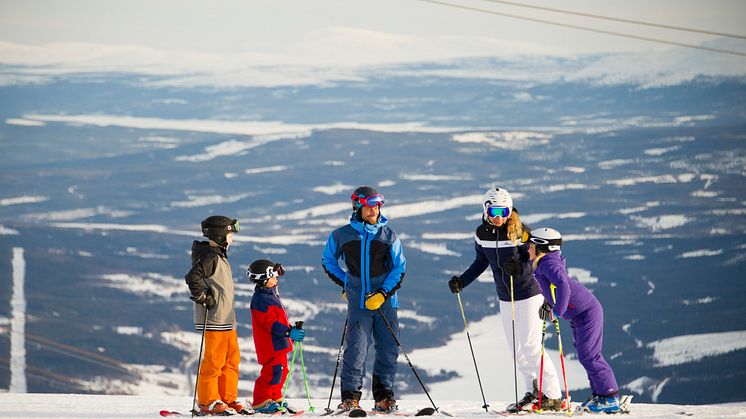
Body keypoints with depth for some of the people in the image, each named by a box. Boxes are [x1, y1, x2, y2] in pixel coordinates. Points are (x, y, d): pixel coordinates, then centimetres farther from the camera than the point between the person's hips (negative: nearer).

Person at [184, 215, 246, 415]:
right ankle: (208, 402, -2)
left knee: (232, 359, 12)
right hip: (214, 319, -10)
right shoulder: (210, 257, -14)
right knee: (214, 360, -7)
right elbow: (193, 277, -27)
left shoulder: (219, 256, 18)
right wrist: (203, 297, -18)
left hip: (227, 319, 10)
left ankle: (228, 399, 18)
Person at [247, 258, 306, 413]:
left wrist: (292, 330, 25)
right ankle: (260, 402, -8)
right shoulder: (260, 299, -17)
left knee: (281, 371, 15)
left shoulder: (271, 295, 18)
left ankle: (275, 398, 25)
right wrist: (289, 332, -27)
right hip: (270, 345, -11)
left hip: (279, 344, 11)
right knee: (273, 372, -12)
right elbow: (270, 323, -23)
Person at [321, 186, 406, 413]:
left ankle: (384, 397, 13)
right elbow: (328, 261, 20)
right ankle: (350, 397, -7)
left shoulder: (388, 236, 4)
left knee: (388, 349, 2)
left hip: (385, 302, 1)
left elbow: (399, 269, 3)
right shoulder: (342, 235, 3)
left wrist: (383, 294, -10)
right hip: (358, 302, -1)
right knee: (356, 349, -11)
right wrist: (345, 284, 12)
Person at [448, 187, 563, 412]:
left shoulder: (521, 232, -19)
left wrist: (519, 268, -36)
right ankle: (533, 392, 25)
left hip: (528, 296, -6)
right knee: (516, 349, 10)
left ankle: (553, 396, -4)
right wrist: (462, 281, 3)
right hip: (505, 298, 6)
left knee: (530, 347, -10)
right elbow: (481, 262, 12)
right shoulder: (482, 233, -2)